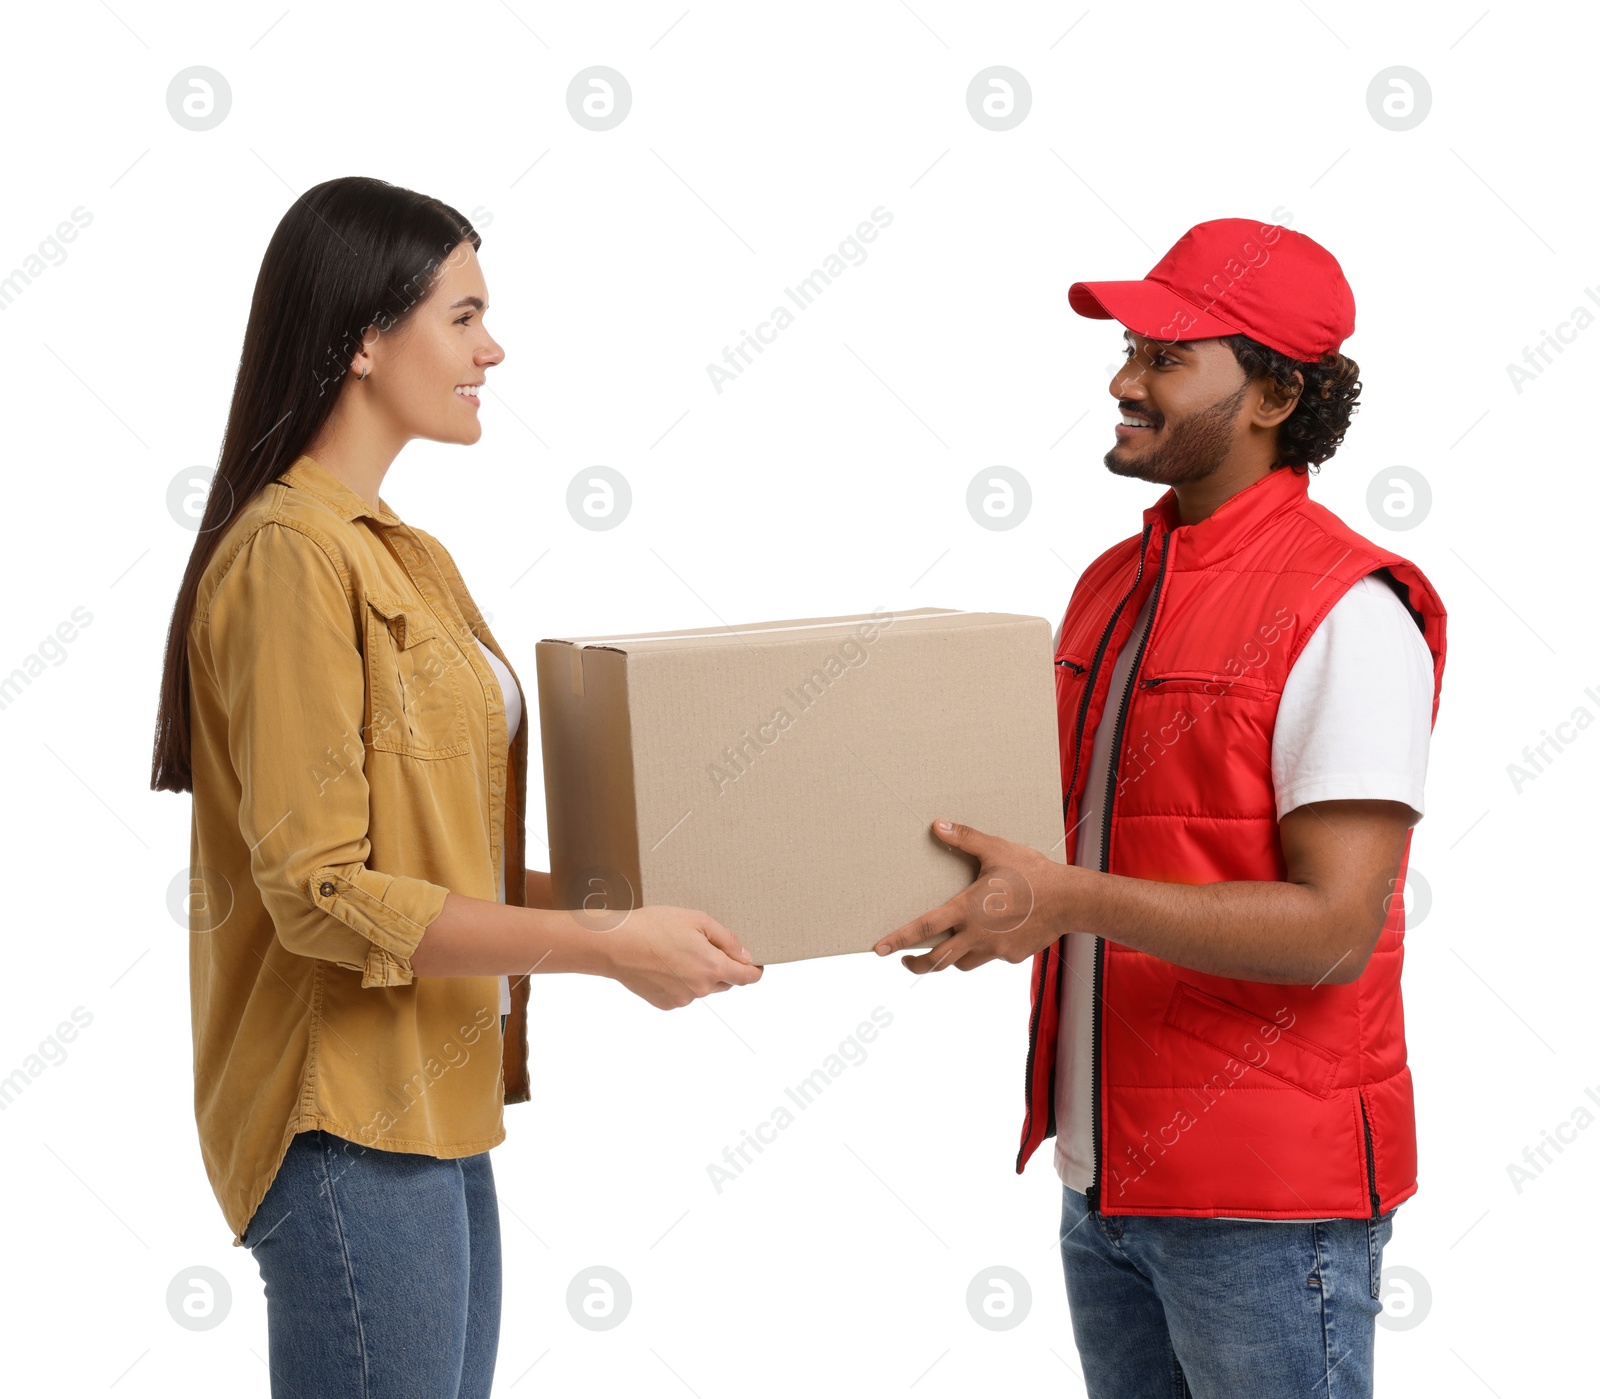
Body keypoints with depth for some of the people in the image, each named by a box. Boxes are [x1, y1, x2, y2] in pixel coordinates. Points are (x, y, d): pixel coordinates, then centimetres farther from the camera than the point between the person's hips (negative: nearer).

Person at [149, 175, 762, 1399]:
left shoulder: (406, 557, 13)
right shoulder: (290, 553, -14)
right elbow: (322, 895, -19)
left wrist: (638, 903, 8)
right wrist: (606, 945, -18)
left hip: (435, 1106, 9)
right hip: (348, 1115, -9)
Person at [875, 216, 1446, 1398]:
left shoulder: (1345, 614, -15)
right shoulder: (1113, 587, 11)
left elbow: (1333, 928, -20)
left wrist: (1072, 900, -27)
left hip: (1267, 1193, -8)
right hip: (1110, 1173, 8)